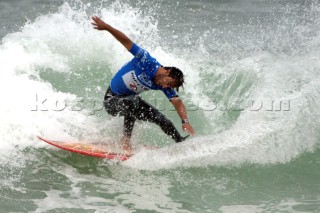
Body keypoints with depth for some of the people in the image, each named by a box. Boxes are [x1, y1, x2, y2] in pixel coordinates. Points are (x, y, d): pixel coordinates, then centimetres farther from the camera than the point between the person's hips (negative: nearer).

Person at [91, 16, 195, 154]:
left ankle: (181, 143, 15)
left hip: (132, 101, 6)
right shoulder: (147, 62, -27)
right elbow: (126, 41, -29)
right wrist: (106, 27, -38)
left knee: (160, 118, -3)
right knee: (133, 101, -37)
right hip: (111, 100, -6)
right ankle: (125, 140, -30)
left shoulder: (163, 86, -11)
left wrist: (185, 121, -33)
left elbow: (177, 102, -16)